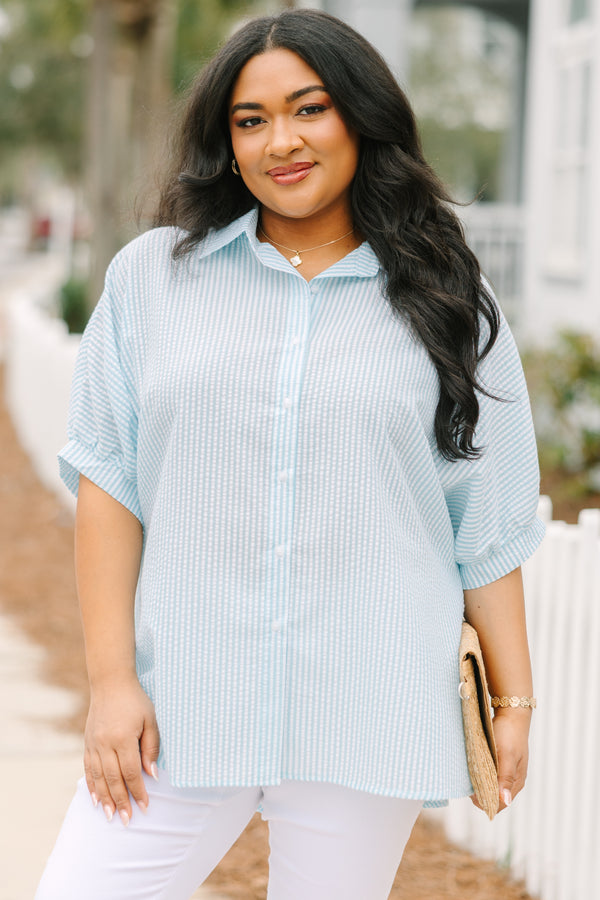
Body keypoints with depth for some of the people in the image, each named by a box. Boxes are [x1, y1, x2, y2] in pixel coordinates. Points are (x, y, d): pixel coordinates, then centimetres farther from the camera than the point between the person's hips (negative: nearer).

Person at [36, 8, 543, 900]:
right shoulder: (152, 276, 7)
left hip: (370, 720, 0)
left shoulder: (445, 308, 6)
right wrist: (111, 678, -3)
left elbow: (488, 526, 8)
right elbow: (107, 483, 4)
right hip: (181, 708, 1)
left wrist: (515, 700, 6)